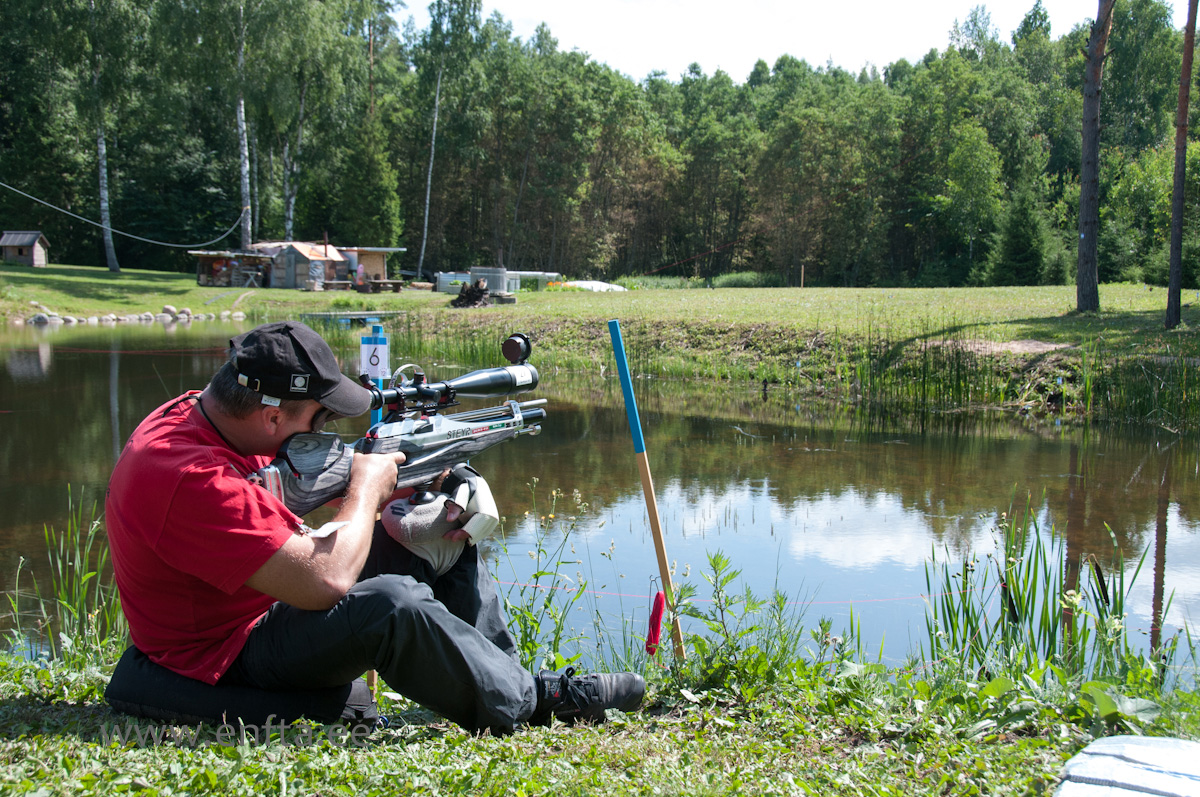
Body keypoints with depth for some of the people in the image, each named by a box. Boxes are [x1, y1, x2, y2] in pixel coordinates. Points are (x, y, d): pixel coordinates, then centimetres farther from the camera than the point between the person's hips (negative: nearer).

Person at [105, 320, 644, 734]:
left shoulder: (199, 413, -1)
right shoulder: (189, 481, -32)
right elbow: (325, 582, -36)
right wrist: (365, 487, -19)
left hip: (276, 599, 10)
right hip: (229, 661, -10)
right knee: (393, 603, -34)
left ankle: (506, 674, 7)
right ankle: (532, 702, -11)